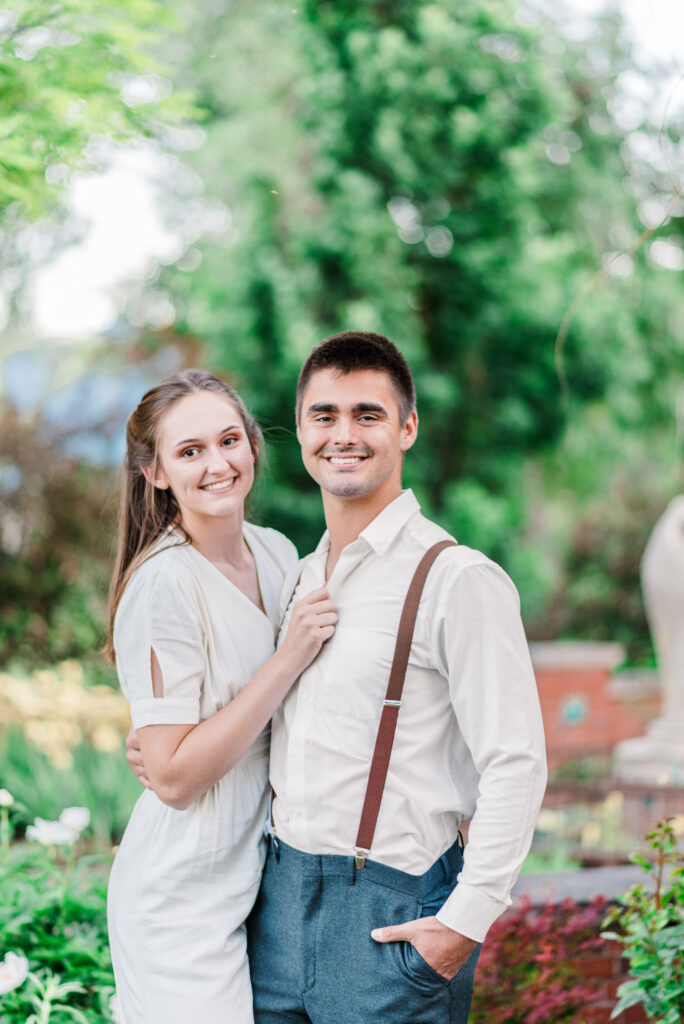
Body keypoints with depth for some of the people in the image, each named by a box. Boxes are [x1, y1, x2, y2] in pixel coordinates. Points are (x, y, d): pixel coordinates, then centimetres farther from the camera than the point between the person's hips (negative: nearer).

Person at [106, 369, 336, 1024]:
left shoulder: (277, 553, 5)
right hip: (184, 904, -7)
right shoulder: (163, 584, -18)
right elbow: (173, 778, -21)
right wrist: (290, 658, -22)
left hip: (263, 880, 7)